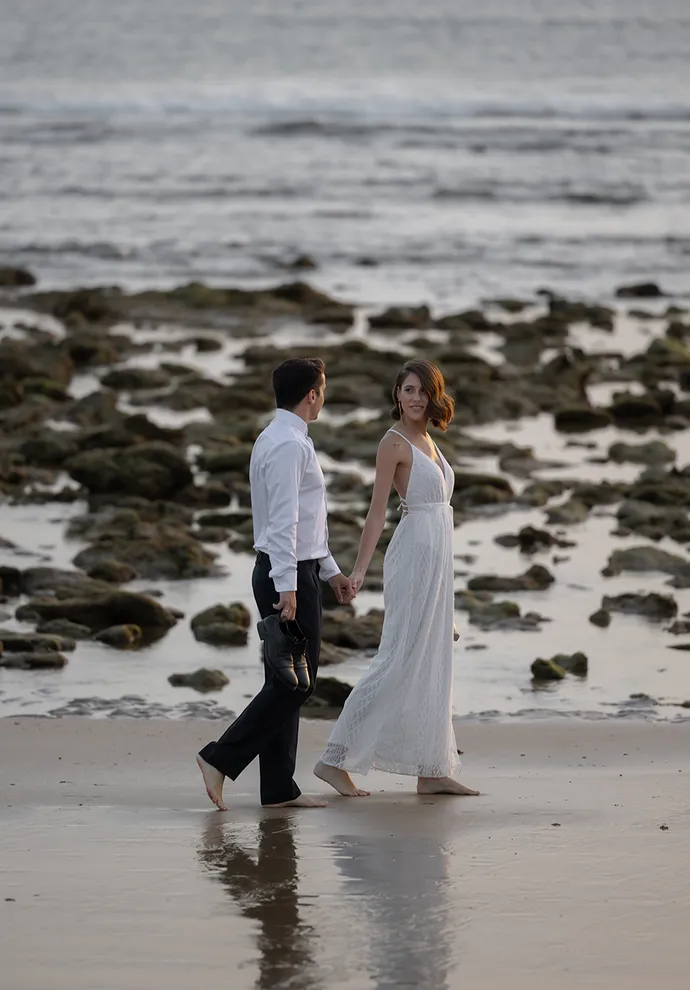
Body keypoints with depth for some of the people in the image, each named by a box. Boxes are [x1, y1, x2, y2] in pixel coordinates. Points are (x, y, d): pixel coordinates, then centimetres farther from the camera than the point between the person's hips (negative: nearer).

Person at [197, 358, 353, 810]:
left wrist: (331, 570, 27)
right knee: (295, 681, -8)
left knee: (286, 682, 9)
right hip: (289, 573, -10)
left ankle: (280, 788, 10)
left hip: (296, 571, 10)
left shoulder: (282, 439, 17)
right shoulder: (289, 445, -16)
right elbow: (283, 522, -22)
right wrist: (287, 588, -25)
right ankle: (222, 758, -8)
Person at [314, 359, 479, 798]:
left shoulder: (427, 441, 15)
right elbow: (378, 512, -12)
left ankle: (432, 770, 11)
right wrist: (360, 570, -18)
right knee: (399, 662, -11)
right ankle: (336, 758, -9)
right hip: (413, 553, -9)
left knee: (433, 664, 8)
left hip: (437, 559, 9)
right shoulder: (394, 443, -9)